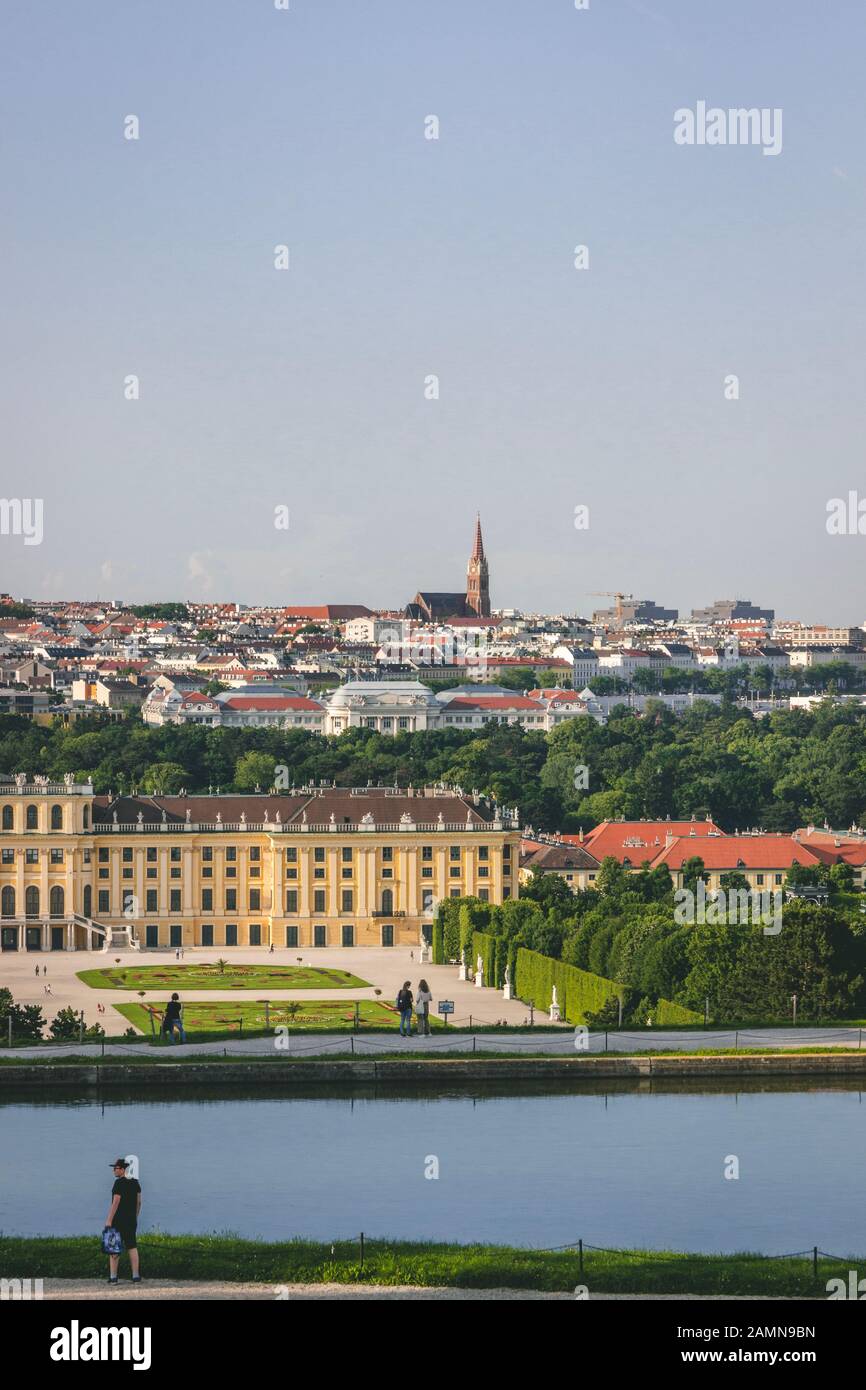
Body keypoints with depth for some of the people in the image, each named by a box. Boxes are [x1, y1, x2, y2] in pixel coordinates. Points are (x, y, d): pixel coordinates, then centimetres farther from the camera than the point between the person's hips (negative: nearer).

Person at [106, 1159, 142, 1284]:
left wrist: (109, 1220, -16)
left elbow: (116, 1202, -18)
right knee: (132, 1247, 8)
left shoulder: (119, 1183, -14)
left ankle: (113, 1277, -2)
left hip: (118, 1219, -7)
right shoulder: (135, 1182, 8)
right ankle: (136, 1276, 6)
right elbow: (139, 1202, 13)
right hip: (131, 1220, 7)